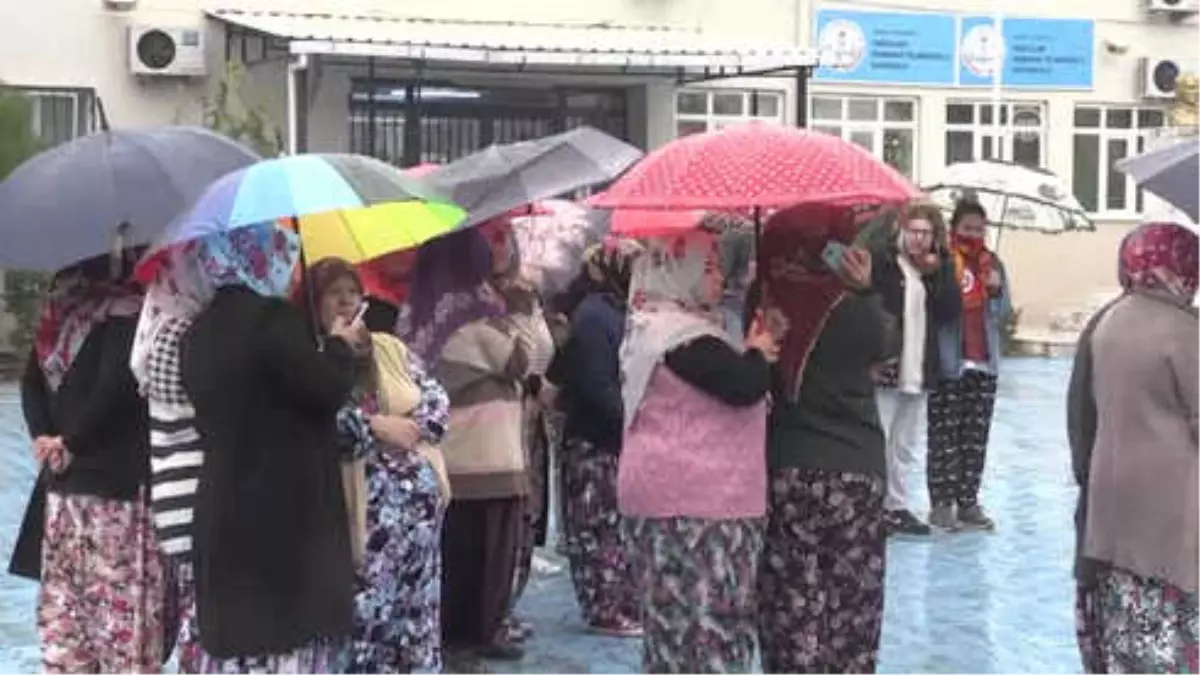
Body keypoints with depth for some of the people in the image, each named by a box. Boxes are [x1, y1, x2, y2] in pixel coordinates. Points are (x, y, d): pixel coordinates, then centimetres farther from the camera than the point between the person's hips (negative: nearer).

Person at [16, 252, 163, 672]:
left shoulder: (61, 304, 8)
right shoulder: (131, 310, -11)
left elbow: (33, 378, 7)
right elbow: (116, 383, -19)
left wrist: (44, 435, 0)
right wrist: (74, 443, -9)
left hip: (62, 477, 6)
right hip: (117, 477, -6)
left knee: (63, 599, 12)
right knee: (119, 599, -2)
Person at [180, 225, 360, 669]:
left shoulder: (201, 331, 12)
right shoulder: (272, 318, -14)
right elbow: (327, 391, -15)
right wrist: (341, 345, 5)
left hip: (224, 514, 8)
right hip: (283, 513, -8)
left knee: (235, 628, 11)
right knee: (288, 632, -4)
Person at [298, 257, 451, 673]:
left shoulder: (390, 348, 12)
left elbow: (438, 398, 11)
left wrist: (412, 428, -8)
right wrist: (374, 427, -20)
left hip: (420, 496, 5)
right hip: (363, 504, -5)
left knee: (418, 602, 11)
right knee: (366, 607, -5)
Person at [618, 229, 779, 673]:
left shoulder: (656, 327, 18)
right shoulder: (681, 334, -16)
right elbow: (744, 386, -23)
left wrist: (749, 356, 7)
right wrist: (759, 351, -3)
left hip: (671, 492, 11)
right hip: (694, 499, -11)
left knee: (678, 624, 13)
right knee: (706, 624, -9)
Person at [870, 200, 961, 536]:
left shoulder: (939, 267, 9)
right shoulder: (880, 262, -9)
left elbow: (951, 312, -1)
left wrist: (936, 273, -11)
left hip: (919, 372, 6)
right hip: (883, 370, -6)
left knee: (905, 448, 14)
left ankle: (897, 507, 23)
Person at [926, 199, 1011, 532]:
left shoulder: (992, 263, 11)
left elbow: (1003, 314, 12)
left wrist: (996, 291, -7)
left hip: (984, 363, 5)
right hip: (948, 363, -5)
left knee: (976, 437, 6)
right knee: (945, 436, -3)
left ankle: (968, 501, 12)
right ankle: (941, 503, 2)